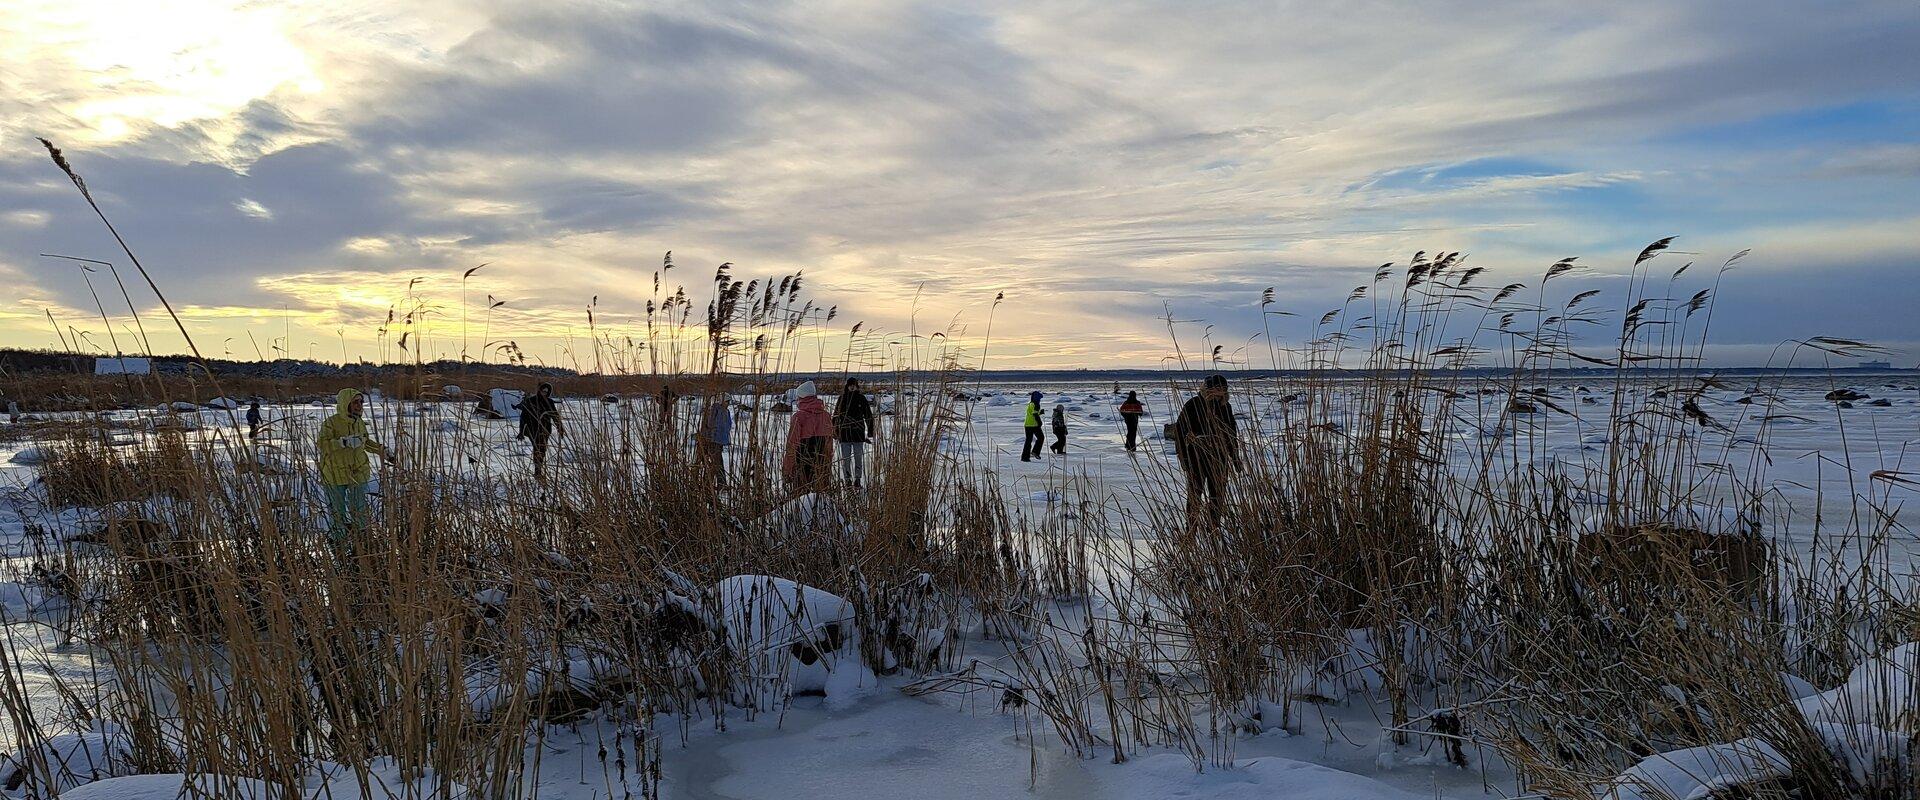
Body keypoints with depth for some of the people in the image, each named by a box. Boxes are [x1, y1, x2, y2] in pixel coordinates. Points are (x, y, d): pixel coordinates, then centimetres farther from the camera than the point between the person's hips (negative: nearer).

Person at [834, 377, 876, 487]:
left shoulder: (861, 398, 3)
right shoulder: (842, 398, 3)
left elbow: (868, 416, 6)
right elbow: (836, 416, 9)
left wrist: (870, 433, 1)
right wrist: (835, 430, 3)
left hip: (858, 433, 0)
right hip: (844, 433, 0)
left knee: (858, 457, 1)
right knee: (845, 458, 2)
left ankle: (857, 479, 9)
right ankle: (847, 479, 8)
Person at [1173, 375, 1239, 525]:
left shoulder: (1226, 407, 9)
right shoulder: (1193, 405, -6)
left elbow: (1231, 434, 20)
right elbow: (1179, 430, -5)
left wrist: (1235, 457, 16)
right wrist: (1183, 456, -10)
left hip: (1219, 459, 5)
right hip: (1196, 458, -5)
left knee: (1218, 496, 6)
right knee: (1195, 495, -4)